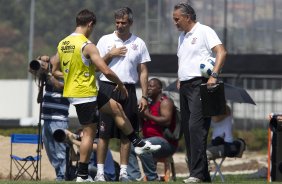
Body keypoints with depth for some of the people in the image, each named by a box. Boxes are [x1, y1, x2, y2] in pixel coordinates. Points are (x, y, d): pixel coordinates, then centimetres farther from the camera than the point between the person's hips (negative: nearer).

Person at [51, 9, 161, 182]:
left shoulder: (63, 44, 6)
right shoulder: (87, 46, -19)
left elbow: (55, 71, 14)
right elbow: (106, 71, -22)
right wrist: (120, 84, -5)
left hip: (72, 90, 9)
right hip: (85, 94, -9)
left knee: (117, 108, 18)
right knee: (89, 132, 0)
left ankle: (139, 143, 25)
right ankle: (82, 175, 4)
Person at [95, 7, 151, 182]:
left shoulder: (139, 43, 8)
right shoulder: (105, 40, 6)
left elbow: (143, 72, 9)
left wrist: (144, 96, 2)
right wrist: (111, 55, -8)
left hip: (129, 90, 1)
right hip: (108, 89, -1)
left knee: (127, 133, 2)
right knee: (104, 132, -4)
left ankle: (123, 172, 7)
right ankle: (100, 171, -2)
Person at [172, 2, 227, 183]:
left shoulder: (204, 31, -5)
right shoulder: (182, 36, 21)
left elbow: (221, 52, -16)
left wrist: (214, 75, -24)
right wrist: (179, 80, 15)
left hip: (199, 85, -9)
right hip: (184, 87, 9)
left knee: (196, 127, -17)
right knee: (188, 129, 6)